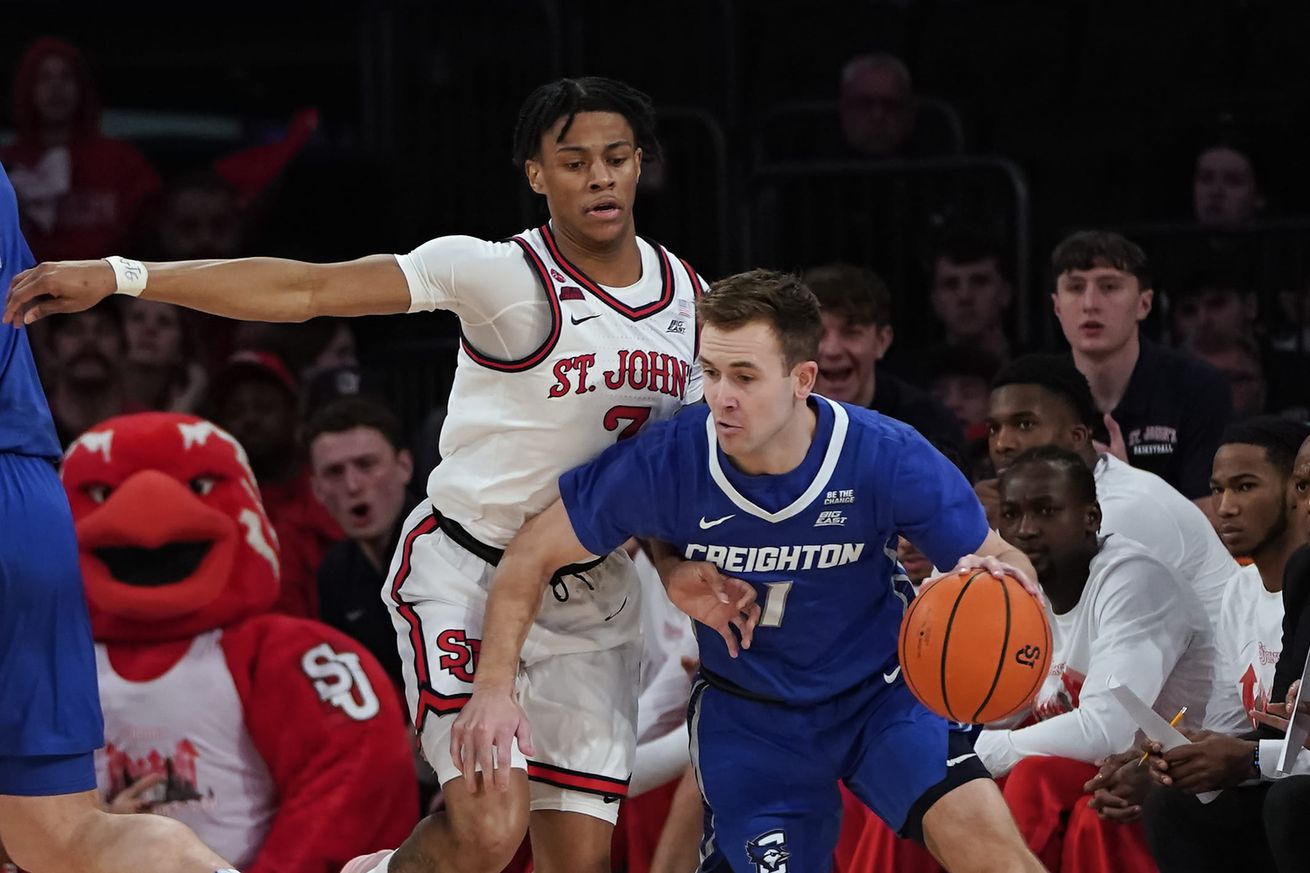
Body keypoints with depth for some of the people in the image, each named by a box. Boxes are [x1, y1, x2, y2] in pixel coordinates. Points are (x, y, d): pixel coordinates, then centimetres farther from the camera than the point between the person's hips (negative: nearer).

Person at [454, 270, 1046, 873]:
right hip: (747, 717, 1)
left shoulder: (889, 459, -24)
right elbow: (533, 554, -11)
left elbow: (1002, 561, -12)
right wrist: (494, 688, -20)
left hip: (882, 689, -1)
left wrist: (998, 575, -38)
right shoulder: (667, 462, -23)